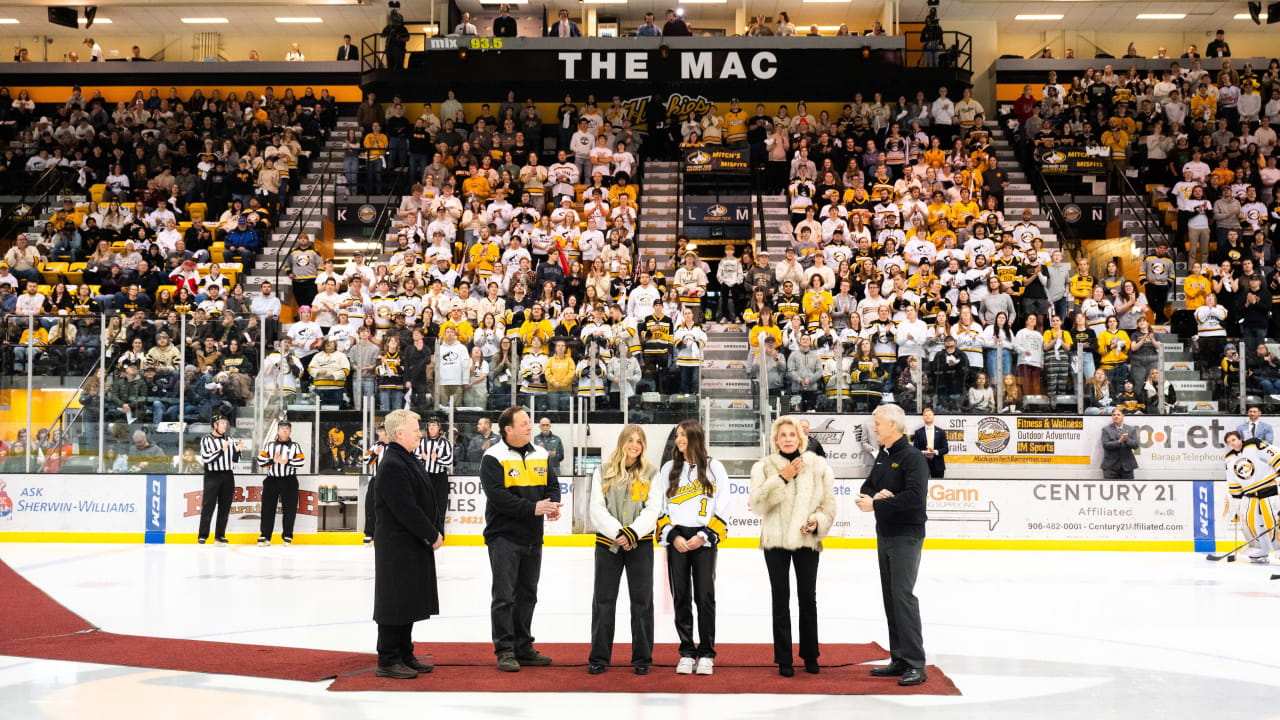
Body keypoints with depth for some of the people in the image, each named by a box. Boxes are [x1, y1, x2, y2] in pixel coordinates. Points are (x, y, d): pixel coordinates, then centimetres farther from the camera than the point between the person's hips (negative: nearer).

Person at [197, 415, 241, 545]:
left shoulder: (229, 440, 14)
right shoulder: (206, 440, -1)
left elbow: (235, 460, 15)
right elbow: (206, 458, -14)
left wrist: (237, 450, -4)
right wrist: (222, 450, -19)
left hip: (227, 476, 5)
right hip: (212, 476, -5)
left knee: (225, 507, 4)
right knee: (208, 506, -8)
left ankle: (220, 535, 11)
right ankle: (202, 535, -4)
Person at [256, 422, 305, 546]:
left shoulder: (295, 446, 10)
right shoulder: (269, 446, 13)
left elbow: (301, 461, -5)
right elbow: (261, 461, 1)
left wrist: (287, 461, -18)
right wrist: (273, 460, -14)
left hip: (289, 481, 0)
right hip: (272, 480, 1)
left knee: (290, 509, -2)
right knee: (268, 508, -4)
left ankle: (287, 536, 8)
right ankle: (264, 536, -2)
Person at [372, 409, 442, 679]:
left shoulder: (409, 461, 14)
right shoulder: (392, 466, -19)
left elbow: (428, 500, 18)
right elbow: (406, 509, -23)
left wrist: (436, 531, 6)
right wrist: (432, 535, -14)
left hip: (415, 546, 10)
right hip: (397, 547, -10)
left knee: (409, 602, 15)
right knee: (394, 602, -3)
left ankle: (405, 656, 24)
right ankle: (388, 661, 4)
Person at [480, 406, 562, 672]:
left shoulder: (540, 455, 10)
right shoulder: (494, 458, -10)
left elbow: (553, 485, 10)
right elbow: (498, 495, -20)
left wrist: (552, 506, -13)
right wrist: (533, 508, -25)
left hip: (532, 538, 6)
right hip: (504, 537, -6)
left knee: (527, 595, 13)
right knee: (504, 596, -4)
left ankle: (523, 648, 22)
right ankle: (505, 651, 2)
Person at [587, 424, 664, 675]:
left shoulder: (651, 474, 3)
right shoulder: (603, 473, 4)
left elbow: (653, 509, -5)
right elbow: (597, 509, -4)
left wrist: (632, 533, -18)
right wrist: (617, 533, -16)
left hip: (640, 543, 0)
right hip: (607, 542, 0)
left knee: (642, 600, 4)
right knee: (603, 600, 5)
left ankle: (642, 658, 13)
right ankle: (599, 657, 14)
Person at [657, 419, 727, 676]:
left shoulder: (714, 468, 2)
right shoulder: (669, 468, 8)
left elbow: (723, 507, -1)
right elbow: (659, 506, 7)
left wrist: (705, 536, -10)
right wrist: (672, 535, -6)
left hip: (704, 540, -2)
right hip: (676, 539, 2)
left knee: (705, 596, -2)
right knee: (681, 597, 3)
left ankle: (706, 654, 7)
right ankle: (687, 653, 11)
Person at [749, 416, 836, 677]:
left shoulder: (818, 466, 2)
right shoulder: (764, 467, -2)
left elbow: (829, 504, 4)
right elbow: (756, 504, -14)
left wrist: (817, 522, -15)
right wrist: (781, 478, -19)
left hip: (807, 540, 1)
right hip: (776, 541, -1)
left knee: (808, 597, 9)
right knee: (781, 599, 3)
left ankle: (810, 655, 23)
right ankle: (784, 659, 10)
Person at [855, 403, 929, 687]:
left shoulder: (913, 458, -14)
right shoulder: (883, 457, 14)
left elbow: (915, 496, -25)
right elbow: (867, 488, 17)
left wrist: (877, 504, -21)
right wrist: (876, 495, -7)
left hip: (906, 536, -9)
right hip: (884, 535, 9)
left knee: (903, 596, -12)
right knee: (890, 597, 10)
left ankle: (915, 665, -9)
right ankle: (899, 660, 16)